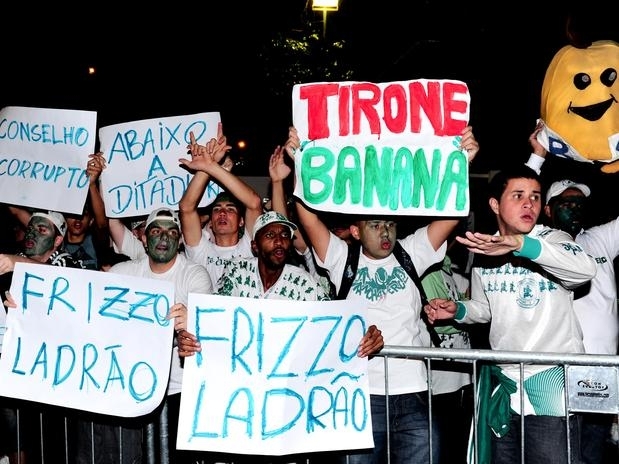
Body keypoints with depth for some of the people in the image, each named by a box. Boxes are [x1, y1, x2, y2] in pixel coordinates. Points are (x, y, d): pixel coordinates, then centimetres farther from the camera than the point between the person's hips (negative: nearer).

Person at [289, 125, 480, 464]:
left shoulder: (410, 254, 11)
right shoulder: (342, 259, 6)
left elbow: (451, 213, 3)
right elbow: (309, 217, -5)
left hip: (414, 396, 2)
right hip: (361, 395, -2)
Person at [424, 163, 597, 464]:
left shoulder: (552, 240, -9)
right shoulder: (482, 252, 6)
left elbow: (586, 269, -32)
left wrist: (521, 244, -43)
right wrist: (457, 310, -1)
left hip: (552, 377, -5)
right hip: (502, 380, 5)